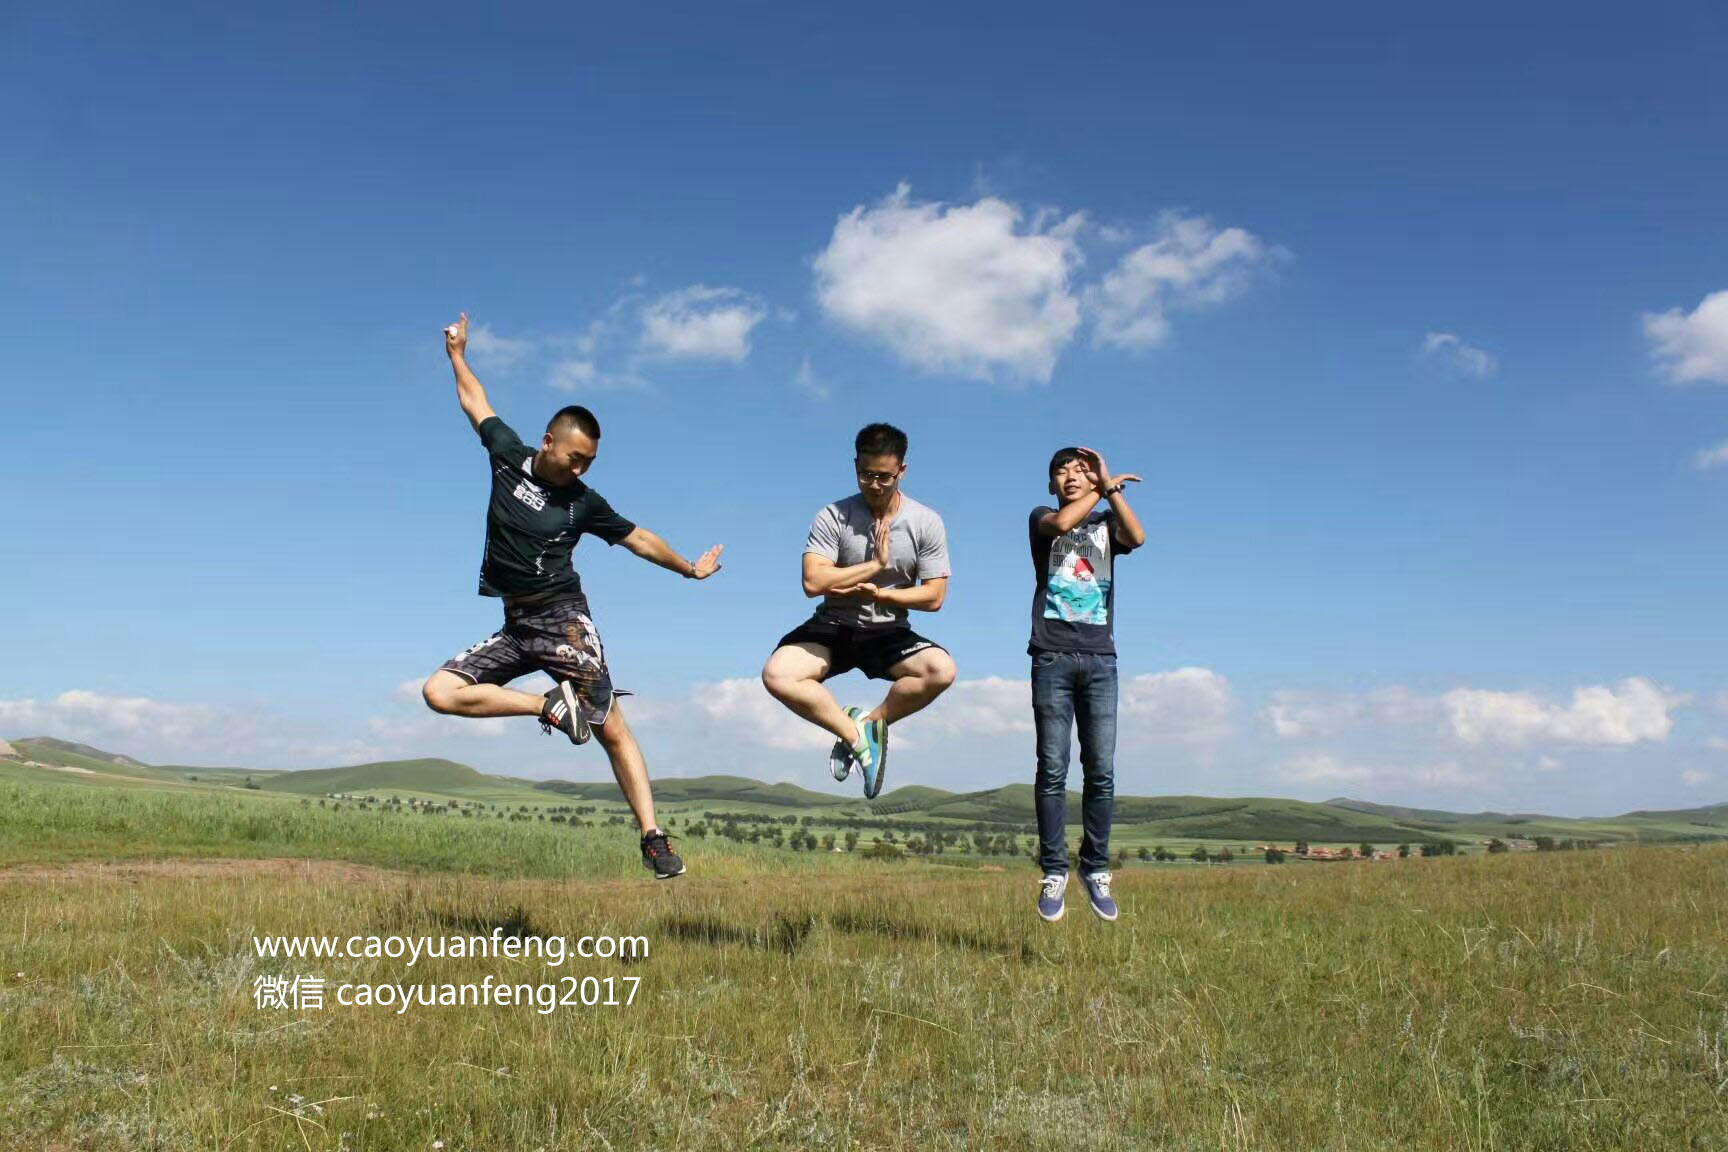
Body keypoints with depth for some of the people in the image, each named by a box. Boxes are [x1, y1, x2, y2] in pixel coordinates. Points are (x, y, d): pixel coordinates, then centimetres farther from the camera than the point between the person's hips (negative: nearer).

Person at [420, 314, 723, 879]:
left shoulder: (584, 502, -1)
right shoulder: (508, 455, 3)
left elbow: (638, 538, 13)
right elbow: (474, 401, 20)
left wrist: (689, 568, 21)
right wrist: (457, 356, 27)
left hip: (563, 620, -4)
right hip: (515, 627, 4)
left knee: (613, 730, -12)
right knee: (439, 691, -14)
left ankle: (653, 841, -14)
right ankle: (551, 706, -13)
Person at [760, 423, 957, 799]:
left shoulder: (926, 522, -5)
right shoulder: (833, 517, -9)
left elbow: (934, 598, -5)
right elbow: (813, 582, -20)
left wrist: (877, 593, -14)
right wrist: (875, 564, -17)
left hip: (889, 633, 1)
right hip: (833, 627, 0)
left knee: (942, 670, -30)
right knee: (776, 674, -27)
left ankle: (867, 723, -9)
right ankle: (859, 737, -14)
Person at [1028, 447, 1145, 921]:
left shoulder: (1106, 522, 18)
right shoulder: (1042, 517, 13)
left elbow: (1137, 537, -5)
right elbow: (1061, 523, -12)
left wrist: (1109, 487, -4)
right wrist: (1103, 490, 2)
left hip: (1100, 658, 2)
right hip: (1052, 657, -2)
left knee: (1101, 771, -3)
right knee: (1052, 770, -5)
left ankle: (1095, 868, 7)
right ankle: (1053, 872, 1)